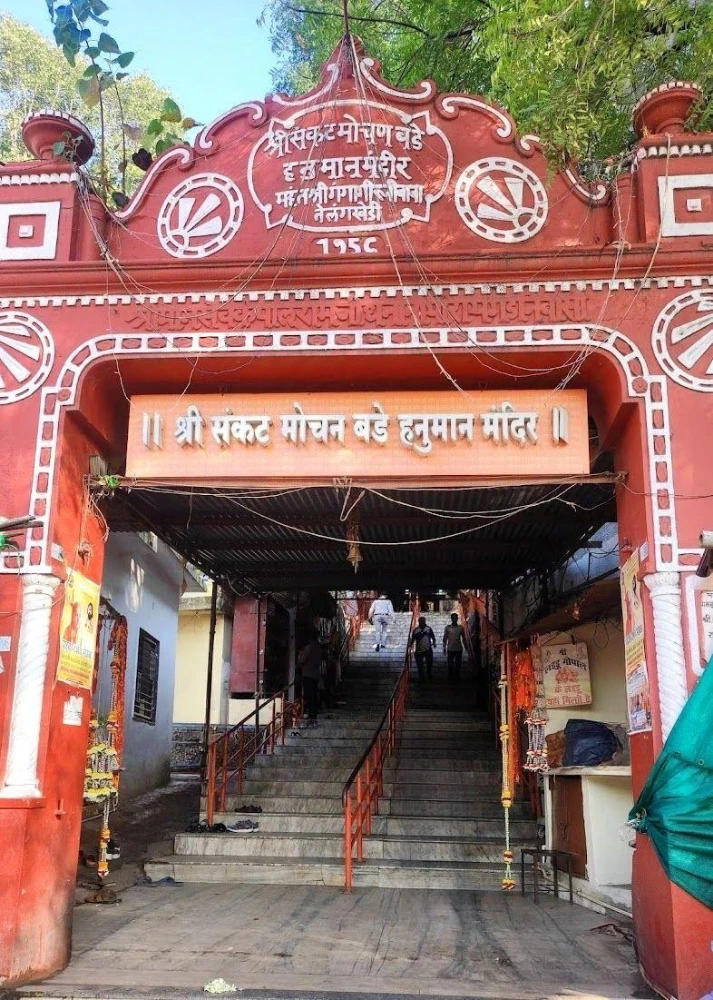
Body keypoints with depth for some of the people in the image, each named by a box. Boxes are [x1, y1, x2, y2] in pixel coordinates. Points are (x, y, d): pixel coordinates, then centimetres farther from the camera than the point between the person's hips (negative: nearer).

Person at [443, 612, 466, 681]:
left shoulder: (460, 627, 3)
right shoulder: (447, 628, 0)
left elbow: (463, 638, 9)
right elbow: (445, 638, 4)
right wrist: (444, 647, -1)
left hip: (459, 649, 1)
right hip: (450, 649, -1)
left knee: (458, 664, 4)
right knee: (450, 664, 1)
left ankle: (457, 677, 13)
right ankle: (450, 677, 11)